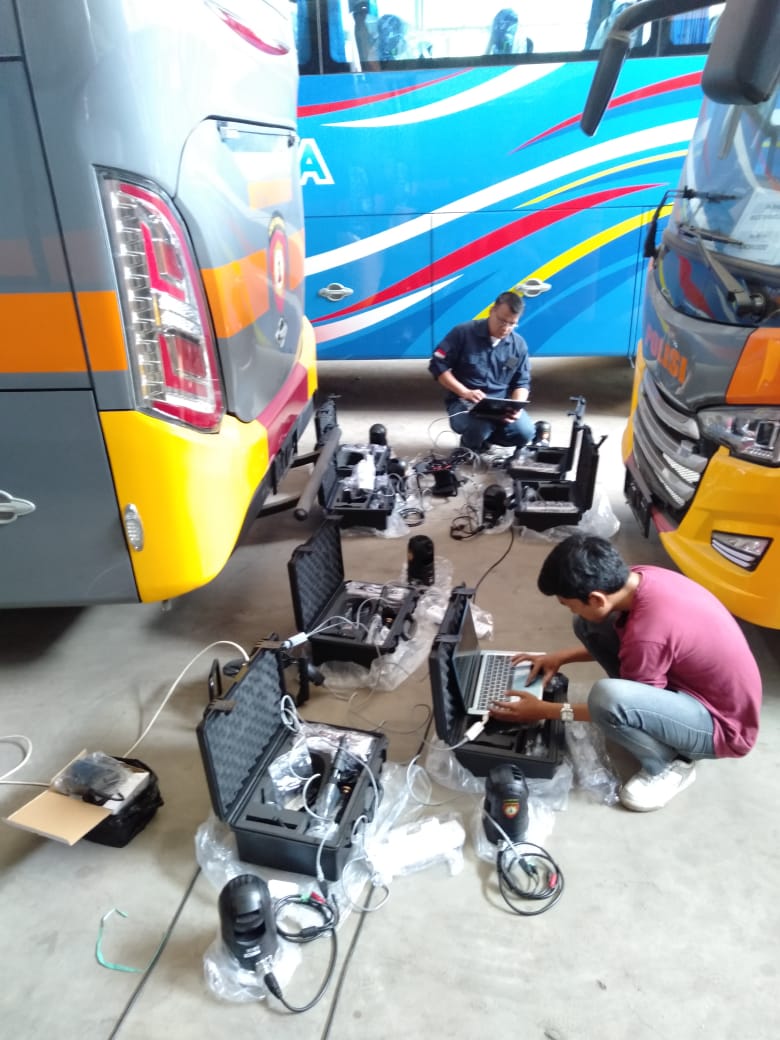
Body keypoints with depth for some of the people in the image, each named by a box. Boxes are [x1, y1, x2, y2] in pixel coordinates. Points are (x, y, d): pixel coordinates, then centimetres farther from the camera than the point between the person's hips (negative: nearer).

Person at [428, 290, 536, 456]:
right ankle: (470, 446, 3)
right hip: (464, 402, -4)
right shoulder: (463, 332, -7)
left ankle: (485, 438, 11)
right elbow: (438, 366, -7)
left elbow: (522, 383, 8)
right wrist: (465, 392, -18)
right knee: (479, 427, -37)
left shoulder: (519, 345, 4)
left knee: (524, 432, -23)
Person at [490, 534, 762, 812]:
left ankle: (669, 764, -6)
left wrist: (545, 710, -10)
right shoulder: (640, 578, -11)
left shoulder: (648, 634, -36)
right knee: (586, 625, -2)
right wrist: (562, 657, 2)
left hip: (723, 725, -8)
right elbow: (622, 645, 10)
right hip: (691, 683, 8)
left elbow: (615, 706, -18)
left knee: (607, 697, -36)